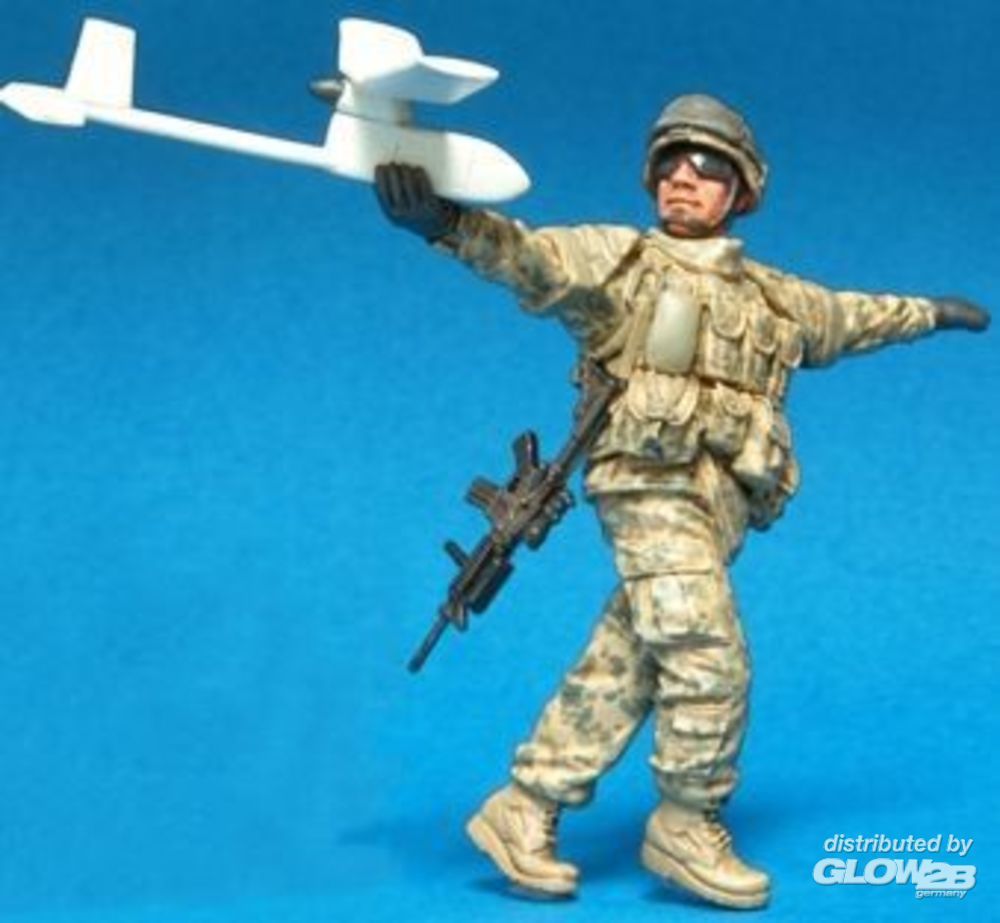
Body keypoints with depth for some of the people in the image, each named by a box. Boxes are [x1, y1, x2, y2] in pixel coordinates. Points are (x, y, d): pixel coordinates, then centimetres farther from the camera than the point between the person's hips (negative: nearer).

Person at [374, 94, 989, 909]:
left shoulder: (772, 296, 23)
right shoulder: (619, 260, 4)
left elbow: (848, 317, 42)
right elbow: (525, 254, -14)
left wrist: (931, 312, 54)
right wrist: (445, 221, -33)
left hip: (718, 502, 6)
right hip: (653, 487, -6)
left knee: (619, 671, 3)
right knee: (711, 662, -14)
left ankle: (523, 812, 11)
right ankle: (687, 829, 3)